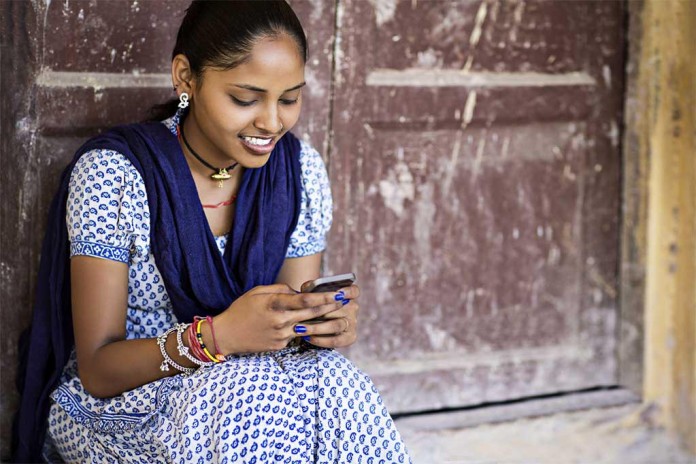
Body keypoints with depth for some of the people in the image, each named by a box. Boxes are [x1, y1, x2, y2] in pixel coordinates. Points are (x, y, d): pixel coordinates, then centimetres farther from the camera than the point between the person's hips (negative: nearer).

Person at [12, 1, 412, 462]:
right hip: (118, 405, -4)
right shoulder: (112, 173, -17)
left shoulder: (298, 170, -2)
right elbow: (98, 371, -17)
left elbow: (292, 322, 3)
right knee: (250, 396, -35)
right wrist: (218, 336, -35)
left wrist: (328, 322, -23)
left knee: (333, 380, -29)